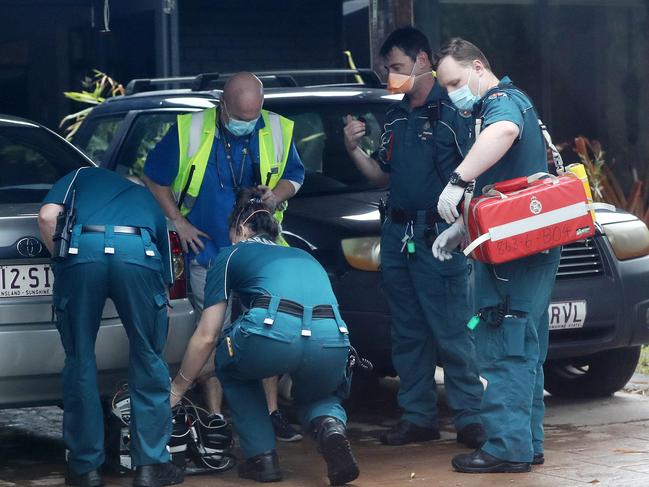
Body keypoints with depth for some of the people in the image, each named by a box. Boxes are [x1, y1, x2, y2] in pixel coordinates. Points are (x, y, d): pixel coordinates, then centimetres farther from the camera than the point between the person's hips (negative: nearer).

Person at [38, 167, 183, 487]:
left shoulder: (82, 176, 35)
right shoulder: (149, 201, 39)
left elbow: (47, 217, 10)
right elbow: (165, 277, 38)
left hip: (81, 248, -1)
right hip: (138, 252, 1)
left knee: (80, 360, 12)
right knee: (148, 360, 16)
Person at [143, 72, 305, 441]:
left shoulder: (278, 131, -4)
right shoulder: (191, 130, -10)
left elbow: (295, 176, 11)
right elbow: (155, 178, 1)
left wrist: (278, 194, -12)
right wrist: (178, 221, -4)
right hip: (208, 250, -2)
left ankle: (272, 412, 12)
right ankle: (215, 417, 9)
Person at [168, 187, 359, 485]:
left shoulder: (232, 255, 26)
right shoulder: (305, 257, 38)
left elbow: (206, 337, 25)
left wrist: (177, 388, 37)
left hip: (272, 333, -3)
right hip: (332, 344, 3)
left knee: (233, 369, 33)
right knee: (316, 395, 36)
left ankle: (262, 458, 18)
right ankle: (330, 426, 1)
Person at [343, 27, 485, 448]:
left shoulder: (451, 110, -8)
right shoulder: (397, 116, 17)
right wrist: (353, 149, 4)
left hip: (439, 236, -8)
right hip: (398, 234, 8)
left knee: (452, 331, -7)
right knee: (408, 333, 11)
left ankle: (469, 417, -1)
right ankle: (418, 416, 17)